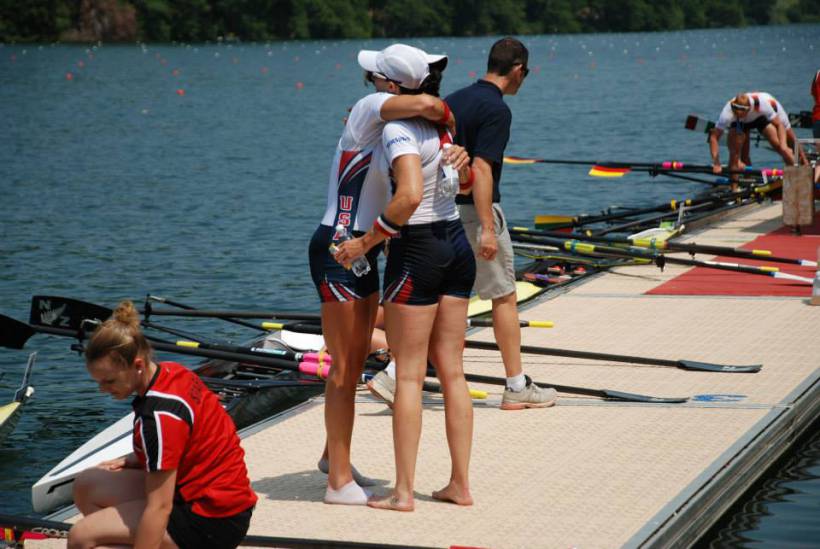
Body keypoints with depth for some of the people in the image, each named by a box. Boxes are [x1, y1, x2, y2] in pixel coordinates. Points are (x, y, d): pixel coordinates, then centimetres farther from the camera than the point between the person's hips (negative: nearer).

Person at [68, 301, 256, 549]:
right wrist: (132, 461, 3)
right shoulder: (171, 371, 1)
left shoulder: (158, 416, -26)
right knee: (86, 485, 12)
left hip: (210, 521, -10)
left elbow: (159, 508, -27)